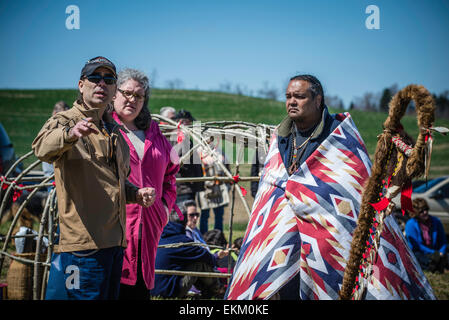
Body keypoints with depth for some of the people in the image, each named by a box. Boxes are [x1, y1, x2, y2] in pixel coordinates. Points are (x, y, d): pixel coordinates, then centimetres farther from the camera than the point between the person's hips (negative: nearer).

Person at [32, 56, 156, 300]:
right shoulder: (65, 121, -3)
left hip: (115, 240, 8)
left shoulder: (113, 131, 21)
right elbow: (42, 148, -27)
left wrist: (136, 193, 10)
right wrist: (69, 133, -49)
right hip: (82, 242, -8)